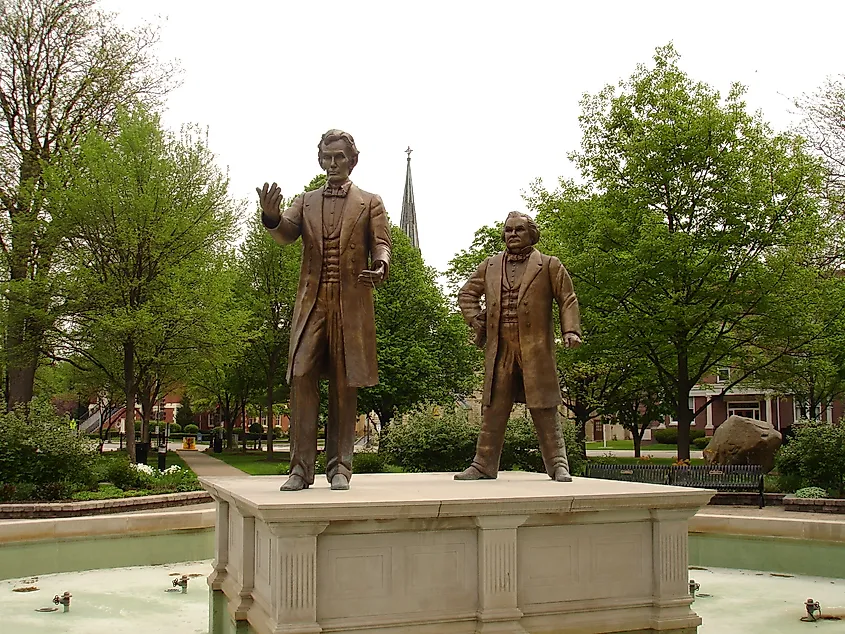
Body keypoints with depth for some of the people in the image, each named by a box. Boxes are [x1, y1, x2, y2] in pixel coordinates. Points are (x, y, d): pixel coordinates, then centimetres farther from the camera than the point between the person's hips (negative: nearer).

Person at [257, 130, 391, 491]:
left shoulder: (370, 203, 13)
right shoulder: (305, 202, 17)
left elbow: (381, 244, 3)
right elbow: (285, 235, -1)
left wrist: (380, 266, -21)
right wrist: (271, 217, -24)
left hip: (352, 305, -1)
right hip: (312, 303, 1)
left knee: (345, 386, 1)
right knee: (302, 380, -8)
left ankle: (339, 466, 7)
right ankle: (301, 467, -5)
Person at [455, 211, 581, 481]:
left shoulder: (549, 265, 8)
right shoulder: (489, 266, 16)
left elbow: (568, 300, 6)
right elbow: (466, 294, 24)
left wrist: (571, 331, -8)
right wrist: (476, 322, 9)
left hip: (536, 348, -3)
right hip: (500, 350, 3)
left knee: (544, 412, -1)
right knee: (493, 409, 3)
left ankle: (558, 465, 6)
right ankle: (484, 465, 9)